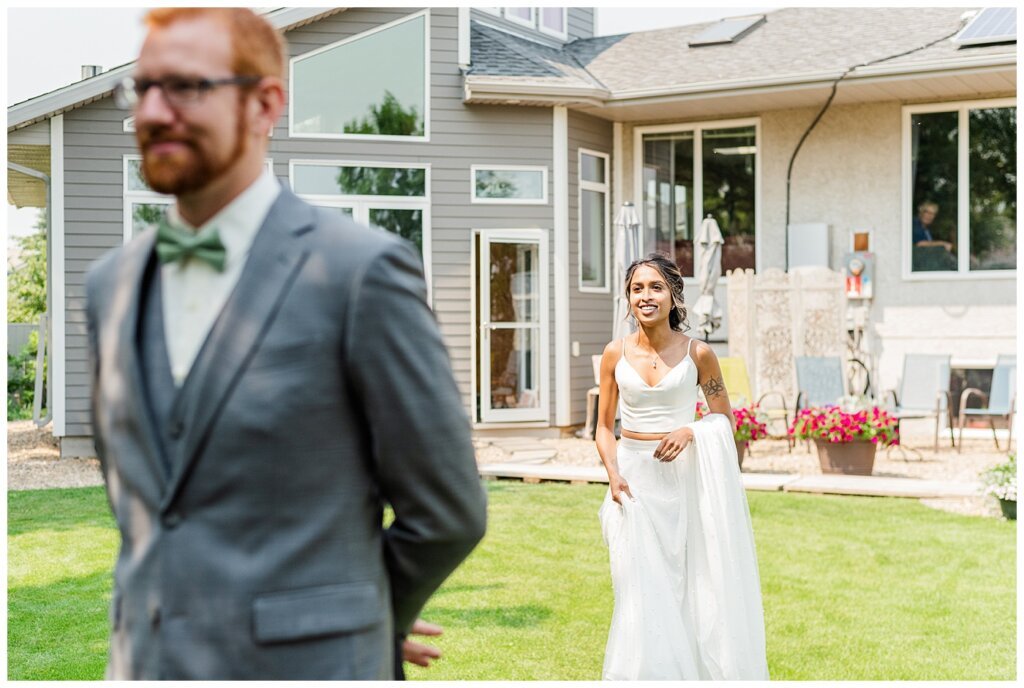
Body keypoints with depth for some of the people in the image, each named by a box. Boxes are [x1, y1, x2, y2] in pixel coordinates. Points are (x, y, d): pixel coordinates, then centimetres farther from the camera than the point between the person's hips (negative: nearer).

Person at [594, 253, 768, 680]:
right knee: (640, 589, 0)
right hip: (633, 478, 1)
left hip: (683, 478, -1)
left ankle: (697, 670, 14)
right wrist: (613, 474, -8)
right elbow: (605, 426, 7)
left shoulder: (697, 353, -2)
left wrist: (691, 431, -14)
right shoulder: (616, 353, 3)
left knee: (693, 585, 1)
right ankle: (643, 672, 11)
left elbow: (725, 420, 5)